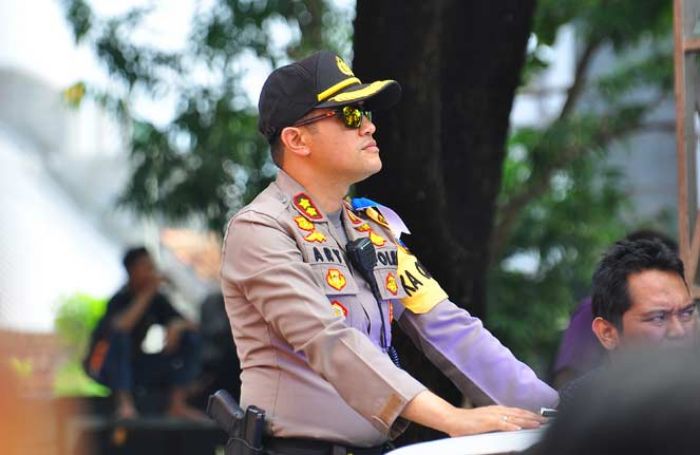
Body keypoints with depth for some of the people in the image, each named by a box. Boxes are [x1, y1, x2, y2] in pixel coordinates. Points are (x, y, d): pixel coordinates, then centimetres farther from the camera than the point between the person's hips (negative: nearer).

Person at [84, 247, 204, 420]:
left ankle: (177, 405, -15)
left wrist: (177, 326, -23)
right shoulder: (120, 300, -17)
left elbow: (190, 325, 1)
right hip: (104, 365, -6)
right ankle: (124, 404, -39)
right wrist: (147, 294, -34)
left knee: (189, 338, -7)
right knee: (119, 335, -37)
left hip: (135, 365, 6)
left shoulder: (157, 300, 0)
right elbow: (120, 327, -39)